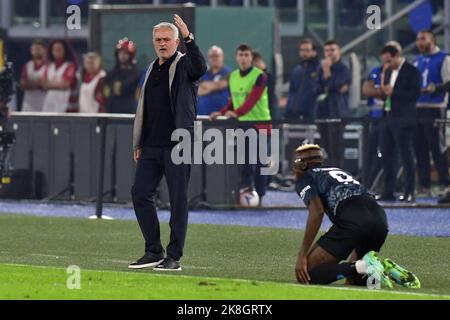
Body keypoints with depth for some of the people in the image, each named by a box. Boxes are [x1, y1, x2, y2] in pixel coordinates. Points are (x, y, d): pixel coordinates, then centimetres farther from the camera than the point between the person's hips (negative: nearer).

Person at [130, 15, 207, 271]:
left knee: (178, 199, -3)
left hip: (178, 144, -7)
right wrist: (139, 145, 19)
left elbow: (200, 68, -27)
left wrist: (189, 38, -35)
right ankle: (154, 252, 12)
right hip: (152, 145, 7)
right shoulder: (152, 70, 19)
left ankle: (174, 257, 0)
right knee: (141, 193, 2)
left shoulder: (184, 65, -1)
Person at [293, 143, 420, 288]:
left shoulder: (304, 180, 14)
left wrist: (302, 256, -5)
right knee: (353, 279, 26)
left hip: (352, 220, -7)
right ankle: (389, 270, -2)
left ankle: (362, 266, -19)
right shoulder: (338, 170, 36)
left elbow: (317, 212, -5)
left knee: (309, 274, -1)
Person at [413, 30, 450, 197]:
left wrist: (433, 89, -18)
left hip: (435, 109, -7)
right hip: (417, 108, 7)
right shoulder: (417, 61, 20)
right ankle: (424, 185, 10)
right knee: (420, 149, 6)